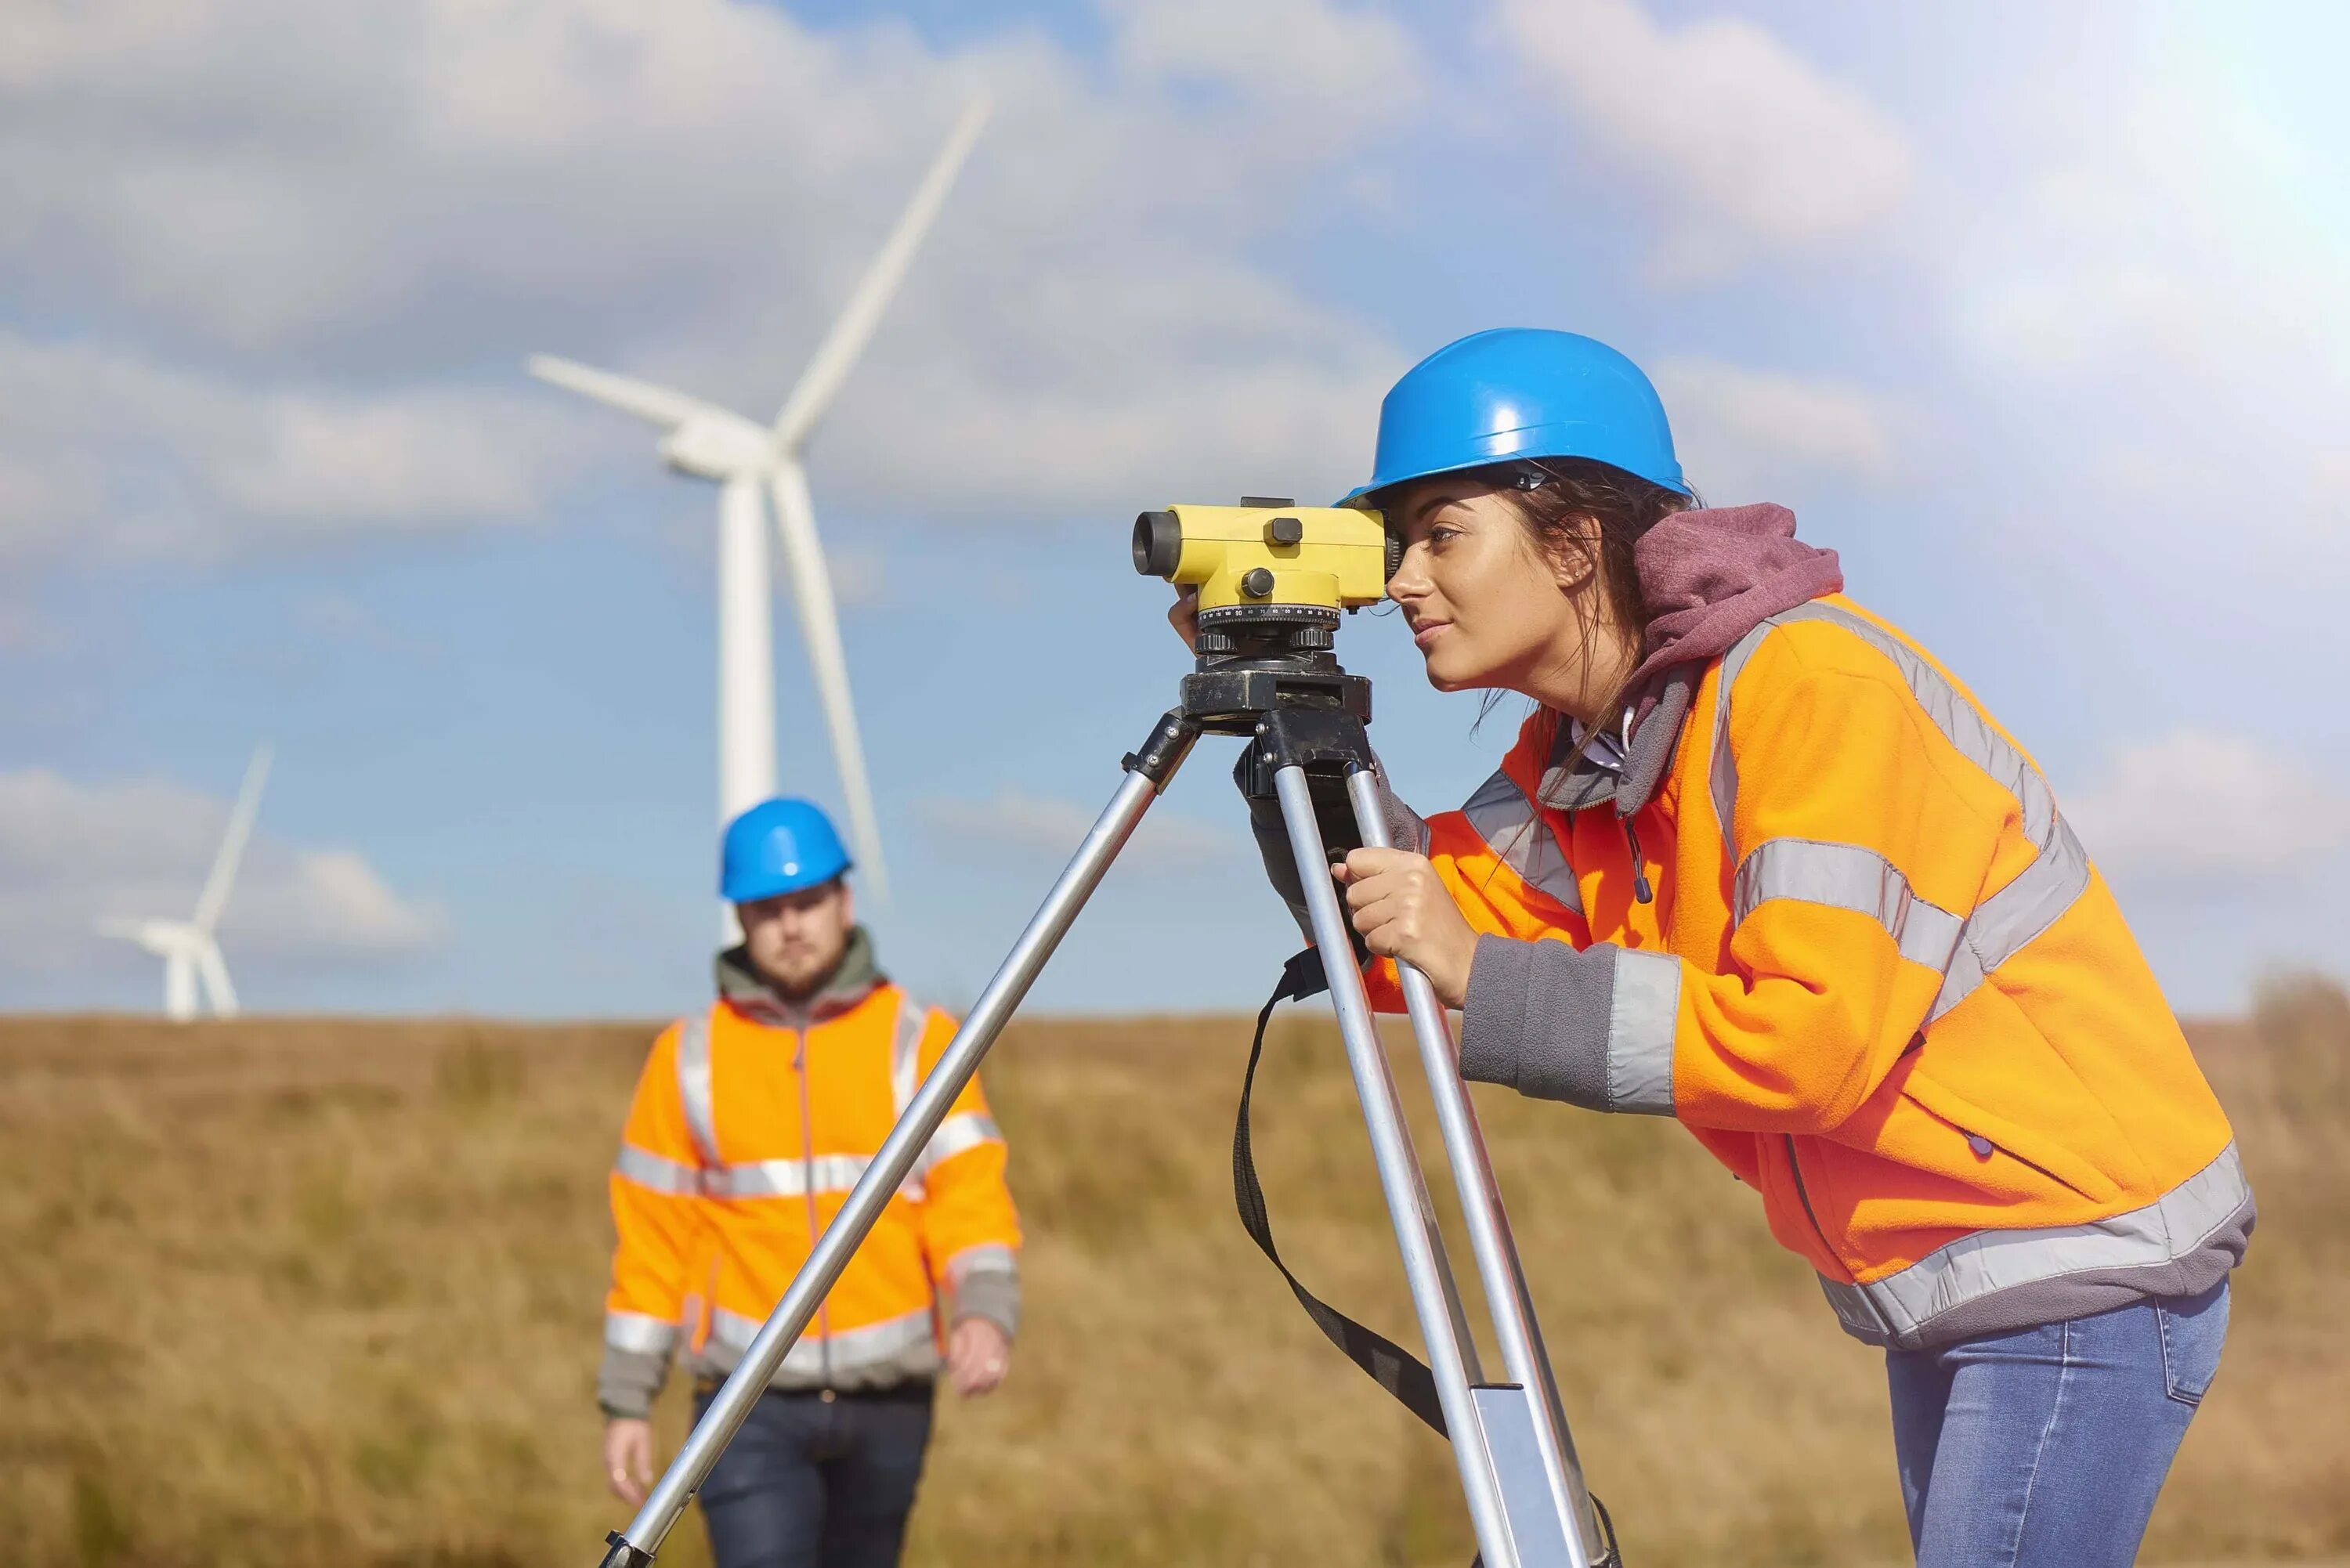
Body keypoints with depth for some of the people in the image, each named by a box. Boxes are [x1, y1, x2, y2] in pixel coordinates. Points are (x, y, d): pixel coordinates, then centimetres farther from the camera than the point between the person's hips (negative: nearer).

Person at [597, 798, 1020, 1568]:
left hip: (888, 1397, 1)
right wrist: (625, 1400, 4)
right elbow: (652, 1236, 7)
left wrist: (987, 1310, -26)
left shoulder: (919, 1041, 2)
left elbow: (970, 1194, -7)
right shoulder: (689, 1056, 5)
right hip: (753, 1399, -1)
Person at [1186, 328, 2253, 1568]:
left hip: (2087, 1271, -9)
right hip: (1942, 1293, 9)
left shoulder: (1815, 685, -21)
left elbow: (1820, 1035, -29)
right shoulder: (1584, 746, 7)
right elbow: (1395, 946, 2)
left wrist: (1483, 977, -27)